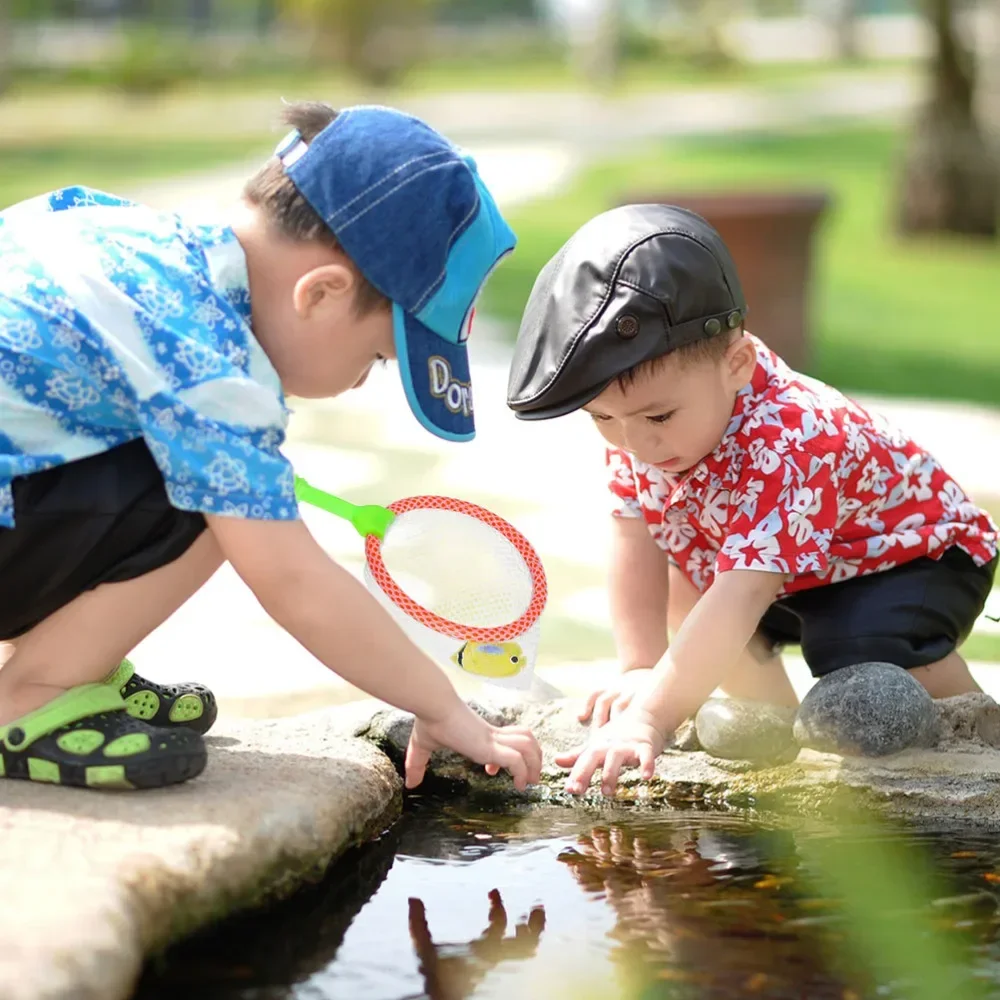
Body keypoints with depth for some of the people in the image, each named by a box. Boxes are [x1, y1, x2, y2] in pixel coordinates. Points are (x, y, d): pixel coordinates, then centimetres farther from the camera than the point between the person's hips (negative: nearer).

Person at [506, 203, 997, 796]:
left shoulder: (784, 447, -43)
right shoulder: (639, 414, -19)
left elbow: (740, 598, -51)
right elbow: (636, 539, -13)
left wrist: (652, 717, -58)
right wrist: (640, 669, -21)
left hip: (917, 554, -8)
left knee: (867, 651, -33)